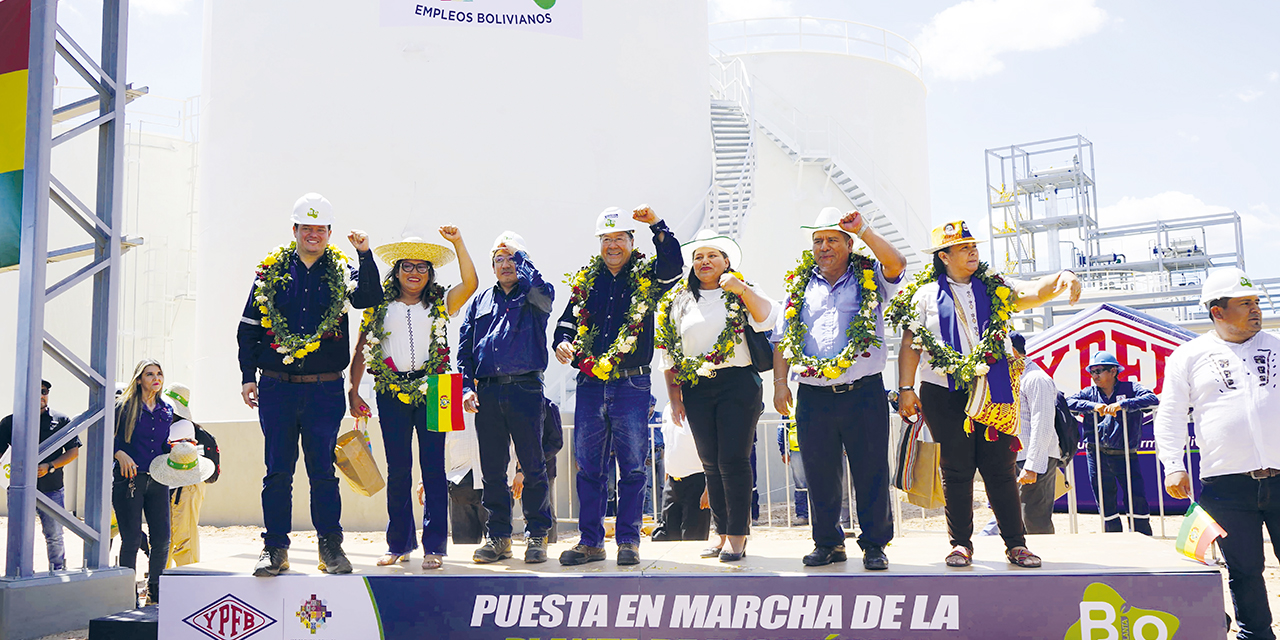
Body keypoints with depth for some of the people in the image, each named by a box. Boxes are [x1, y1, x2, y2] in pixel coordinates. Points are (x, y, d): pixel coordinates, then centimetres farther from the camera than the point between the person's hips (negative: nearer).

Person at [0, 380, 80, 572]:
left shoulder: (62, 420, 8)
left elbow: (73, 451, 7)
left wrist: (50, 466, -8)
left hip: (52, 489, 0)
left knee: (54, 536, 2)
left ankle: (58, 573, 14)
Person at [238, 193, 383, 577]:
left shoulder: (341, 271, 7)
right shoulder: (272, 270, 8)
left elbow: (369, 298, -13)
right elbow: (248, 326, 10)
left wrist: (365, 255, -22)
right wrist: (248, 376, 4)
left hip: (325, 390, -1)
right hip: (277, 388, 1)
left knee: (323, 470, 3)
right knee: (278, 471, 4)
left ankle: (331, 547, 12)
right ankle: (275, 548, 12)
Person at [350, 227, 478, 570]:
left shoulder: (439, 304, 8)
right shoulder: (380, 307, 11)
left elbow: (470, 283, -8)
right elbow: (361, 350, 12)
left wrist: (458, 242, -10)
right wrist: (353, 392, 6)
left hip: (431, 391, -1)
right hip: (391, 393, 1)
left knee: (433, 468, -3)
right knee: (398, 470, 5)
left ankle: (434, 546, 2)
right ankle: (399, 544, 16)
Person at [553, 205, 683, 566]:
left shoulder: (646, 277, 4)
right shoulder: (586, 281, 13)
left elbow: (674, 266, -15)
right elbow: (568, 321, 16)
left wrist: (656, 225, -18)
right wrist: (563, 343, -4)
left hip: (632, 384, -3)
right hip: (590, 384, 3)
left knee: (632, 467, 1)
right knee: (589, 466, 6)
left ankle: (629, 540, 11)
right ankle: (590, 541, 15)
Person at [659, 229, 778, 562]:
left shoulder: (741, 294, 5)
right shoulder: (677, 301, 13)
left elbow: (766, 319, -15)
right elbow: (669, 353, 15)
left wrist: (743, 289, -26)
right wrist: (674, 396, 10)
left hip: (738, 384, -4)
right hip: (696, 390, 4)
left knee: (733, 460, -9)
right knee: (711, 464, 7)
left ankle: (738, 537, -2)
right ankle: (722, 533, 14)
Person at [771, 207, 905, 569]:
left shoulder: (870, 279, 7)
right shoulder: (799, 285, 14)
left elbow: (896, 265, -16)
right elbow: (782, 339, 14)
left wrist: (863, 230, -18)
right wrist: (780, 383, 5)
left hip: (864, 393, -2)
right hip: (813, 396, 3)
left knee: (871, 472, 2)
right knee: (820, 474, 7)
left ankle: (874, 545, 14)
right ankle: (828, 543, 21)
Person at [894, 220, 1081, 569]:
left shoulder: (995, 291, 13)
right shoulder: (924, 295, 8)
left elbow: (1035, 292, -2)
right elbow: (910, 344, 6)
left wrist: (1062, 277, -23)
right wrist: (906, 388, -2)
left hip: (991, 392, 1)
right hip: (944, 393, -1)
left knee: (1000, 468, 2)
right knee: (956, 470, 3)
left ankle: (1016, 543, 9)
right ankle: (961, 543, 12)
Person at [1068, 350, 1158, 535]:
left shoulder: (1130, 388, 2)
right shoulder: (1090, 393, 9)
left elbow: (1152, 399, -15)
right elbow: (1068, 402, -4)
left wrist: (1122, 404, -23)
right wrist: (1092, 406, -16)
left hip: (1126, 456, -2)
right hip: (1097, 456, 2)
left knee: (1138, 503, -4)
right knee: (1106, 506, 6)